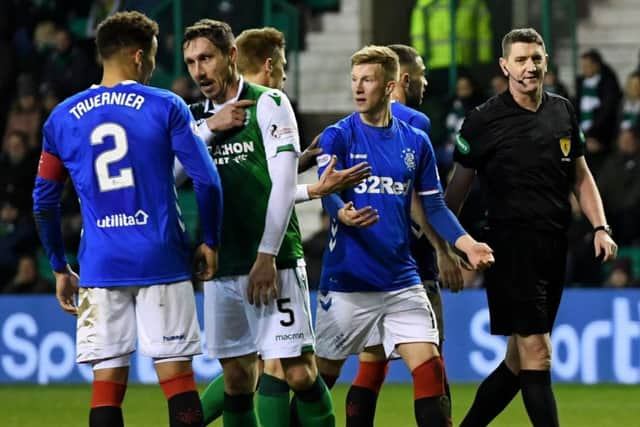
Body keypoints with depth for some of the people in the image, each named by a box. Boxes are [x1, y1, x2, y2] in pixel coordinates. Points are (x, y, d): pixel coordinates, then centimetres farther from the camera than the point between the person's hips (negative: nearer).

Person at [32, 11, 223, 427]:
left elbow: (44, 203, 11)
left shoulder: (62, 119, 7)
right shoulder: (165, 107, -2)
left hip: (101, 267, 2)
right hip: (161, 261, -2)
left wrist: (60, 268, 20)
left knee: (107, 384, 5)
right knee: (178, 375, 2)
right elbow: (207, 181, -6)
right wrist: (210, 242, 8)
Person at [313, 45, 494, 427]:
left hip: (402, 281, 2)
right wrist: (344, 214, -37)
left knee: (429, 368, -8)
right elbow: (328, 195, -14)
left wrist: (467, 244, -4)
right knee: (323, 375, 5)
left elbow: (434, 206, 12)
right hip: (346, 281, -2)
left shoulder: (416, 142, 8)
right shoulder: (338, 137, -2)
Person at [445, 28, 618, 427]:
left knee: (519, 361, 9)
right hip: (511, 247, -6)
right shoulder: (484, 121, -4)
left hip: (555, 246, 6)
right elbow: (458, 187, 2)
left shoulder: (563, 111, 11)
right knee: (537, 353, -12)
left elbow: (581, 176, 19)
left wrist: (600, 227, 6)